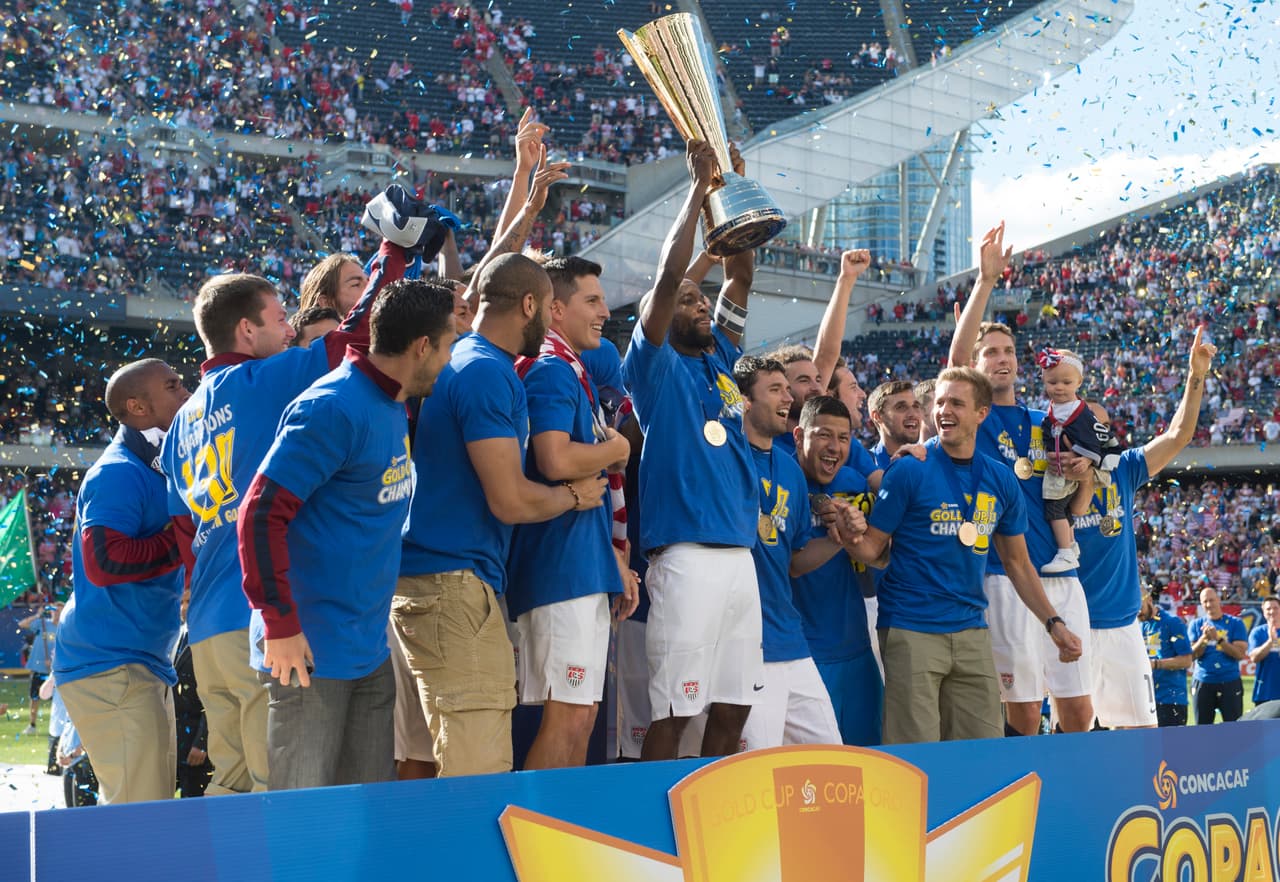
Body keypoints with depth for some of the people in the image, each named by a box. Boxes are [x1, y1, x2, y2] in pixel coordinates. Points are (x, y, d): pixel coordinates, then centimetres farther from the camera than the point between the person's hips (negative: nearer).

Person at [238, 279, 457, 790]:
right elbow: (261, 513, -20)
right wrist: (280, 626, -20)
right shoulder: (333, 408, -17)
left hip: (372, 651, 9)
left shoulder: (394, 407, 11)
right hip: (311, 651, -9)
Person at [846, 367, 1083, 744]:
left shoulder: (1001, 481, 8)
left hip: (972, 632, 5)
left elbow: (1017, 562, 17)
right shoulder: (910, 470, -4)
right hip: (912, 632, -4)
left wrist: (1053, 623, 10)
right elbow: (872, 548, -3)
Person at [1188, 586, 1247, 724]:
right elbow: (1192, 655, -1)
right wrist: (1205, 638, -16)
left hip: (1230, 682, -2)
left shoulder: (1235, 623, 3)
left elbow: (1240, 654, -7)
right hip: (1203, 683, 2)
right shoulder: (1196, 624, 8)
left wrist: (1218, 638, -15)